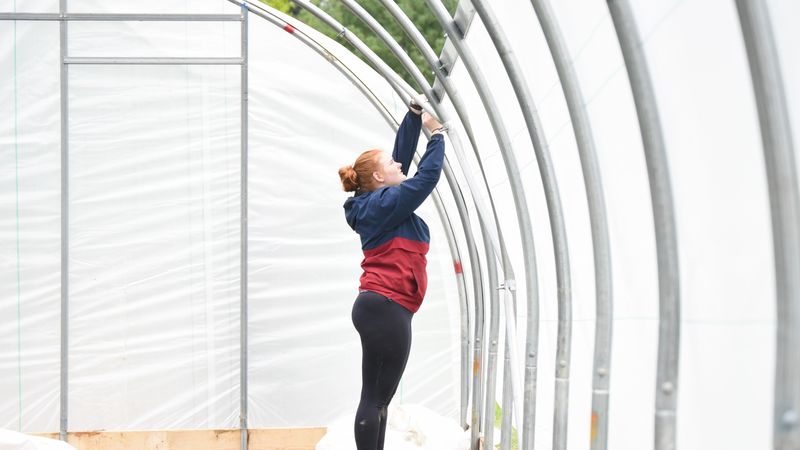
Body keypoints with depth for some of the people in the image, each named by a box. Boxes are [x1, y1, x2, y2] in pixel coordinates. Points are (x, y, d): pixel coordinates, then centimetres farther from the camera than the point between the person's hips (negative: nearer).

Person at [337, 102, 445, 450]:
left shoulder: (378, 201, 18)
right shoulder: (384, 202, -9)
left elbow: (403, 152, 23)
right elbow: (428, 175, -9)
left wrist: (415, 116, 18)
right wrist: (436, 134, 3)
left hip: (381, 307, 10)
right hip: (386, 308, -10)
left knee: (378, 398, 6)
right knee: (376, 398, -11)